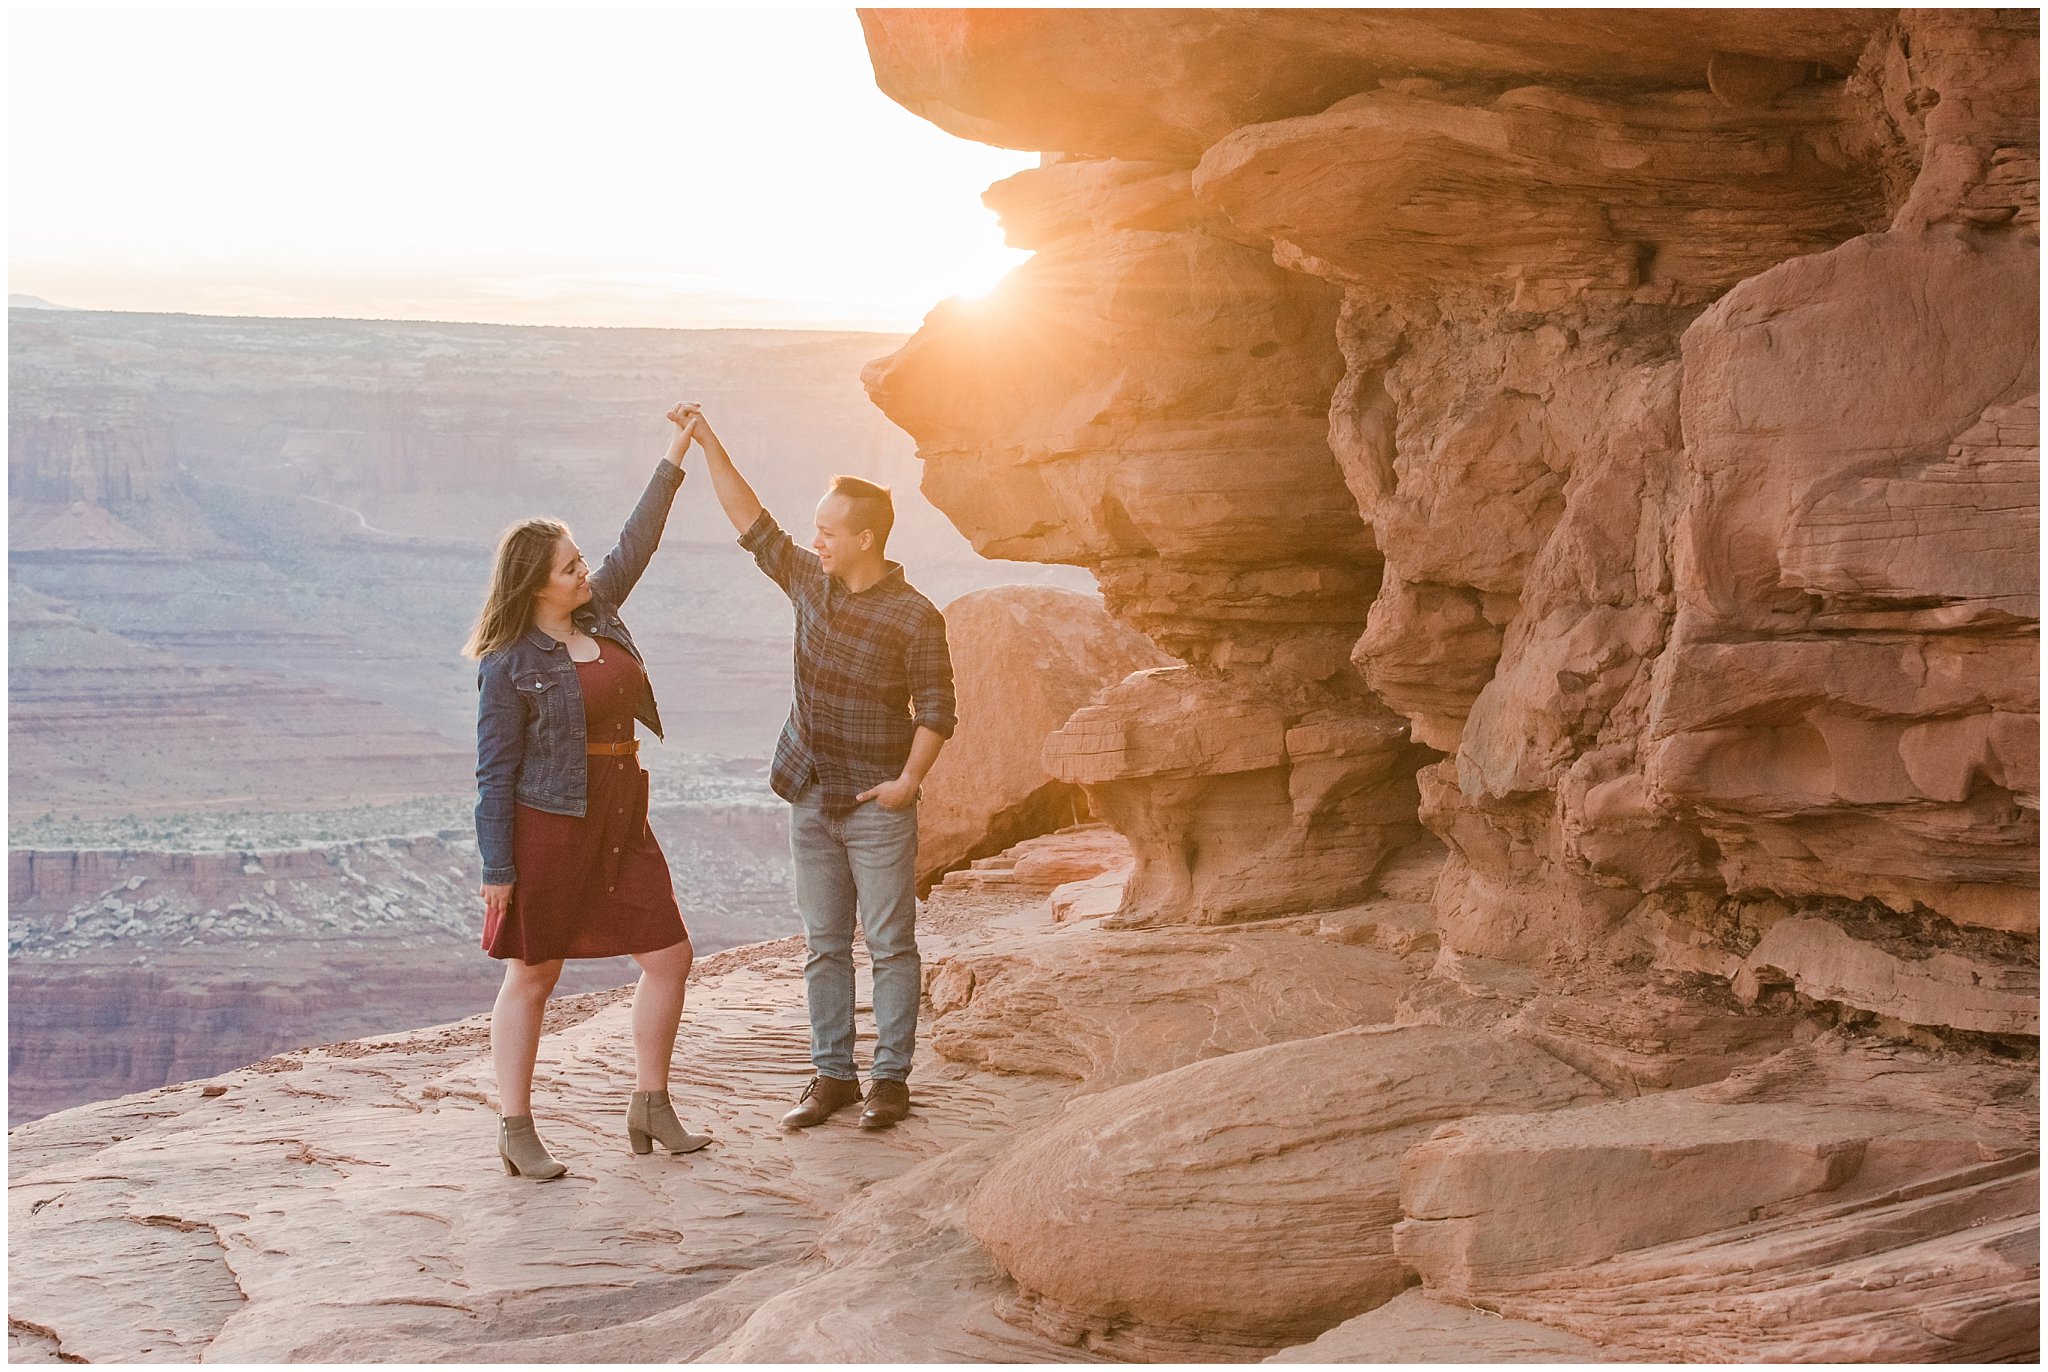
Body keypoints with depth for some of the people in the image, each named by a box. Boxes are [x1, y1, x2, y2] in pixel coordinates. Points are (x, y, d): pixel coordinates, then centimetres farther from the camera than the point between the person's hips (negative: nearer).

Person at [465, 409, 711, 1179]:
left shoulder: (596, 613, 6)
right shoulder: (510, 664, -13)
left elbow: (636, 542, 17)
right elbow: (495, 770, -12)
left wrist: (676, 456, 17)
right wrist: (497, 867, -13)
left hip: (620, 821, 7)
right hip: (548, 827, -7)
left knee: (669, 953, 6)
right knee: (532, 974, 2)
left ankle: (651, 1107, 19)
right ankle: (516, 1131, 12)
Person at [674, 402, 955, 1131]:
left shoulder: (914, 618, -11)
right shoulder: (810, 585, 4)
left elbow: (936, 710, -8)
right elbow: (751, 521, 7)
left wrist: (908, 782, -16)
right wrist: (705, 441, 2)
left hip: (877, 805, -6)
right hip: (811, 798, 6)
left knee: (891, 945, 2)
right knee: (824, 946, 10)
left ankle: (890, 1078, 9)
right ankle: (832, 1076, 18)